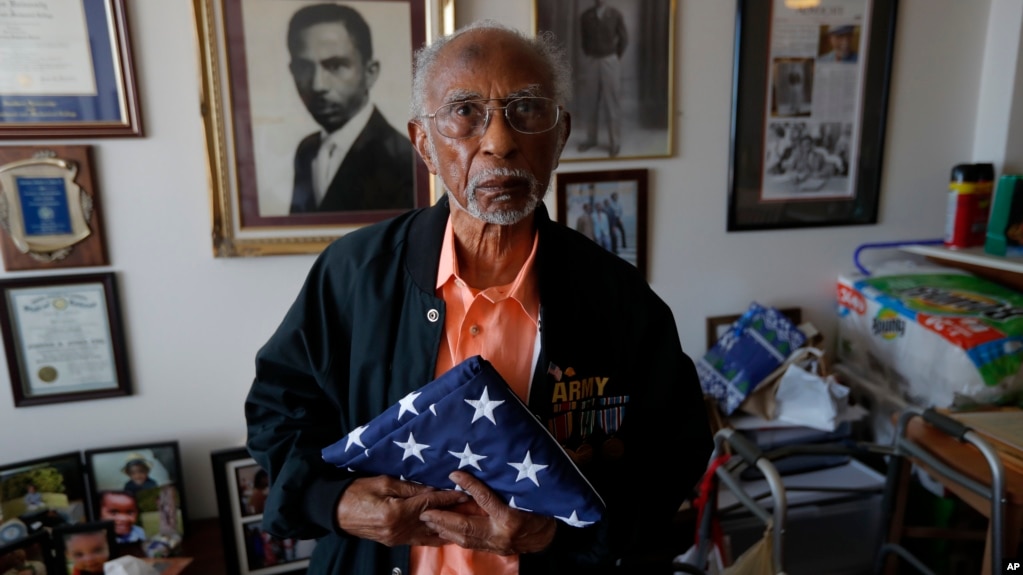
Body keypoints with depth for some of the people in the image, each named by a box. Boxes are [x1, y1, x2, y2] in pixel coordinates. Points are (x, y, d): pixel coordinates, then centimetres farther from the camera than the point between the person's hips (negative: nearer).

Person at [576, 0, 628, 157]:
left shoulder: (615, 15, -4)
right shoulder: (585, 16, 1)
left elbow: (624, 39, 3)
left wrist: (615, 58, 4)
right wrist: (588, 57, 9)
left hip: (610, 62, -2)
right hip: (591, 62, 2)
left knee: (612, 104, 0)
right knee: (591, 103, 7)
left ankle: (615, 142, 6)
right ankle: (591, 138, 19)